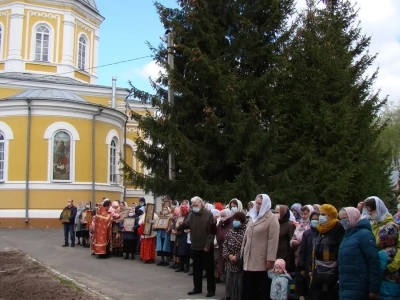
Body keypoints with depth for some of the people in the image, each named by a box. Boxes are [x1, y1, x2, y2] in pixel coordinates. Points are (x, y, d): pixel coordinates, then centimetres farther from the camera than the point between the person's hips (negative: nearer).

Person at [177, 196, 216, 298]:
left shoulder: (209, 214, -11)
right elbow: (186, 224, -3)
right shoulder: (192, 214, 7)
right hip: (195, 246, 6)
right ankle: (197, 288, 25)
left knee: (209, 268, 4)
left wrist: (208, 245, -16)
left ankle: (211, 289, 12)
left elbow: (212, 231, -13)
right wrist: (178, 228, -25)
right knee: (196, 268, 14)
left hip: (206, 247, -5)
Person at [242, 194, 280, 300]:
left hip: (262, 262, -6)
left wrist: (270, 259, -17)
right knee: (248, 290, 8)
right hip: (249, 261, 6)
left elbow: (273, 240, -12)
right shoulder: (252, 216, 16)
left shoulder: (272, 218, -6)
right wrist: (243, 252, 17)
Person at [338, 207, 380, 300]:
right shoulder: (348, 235, 18)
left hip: (356, 288, -8)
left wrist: (374, 288, -17)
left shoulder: (364, 234, -8)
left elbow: (374, 261, -14)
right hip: (345, 286, 8)